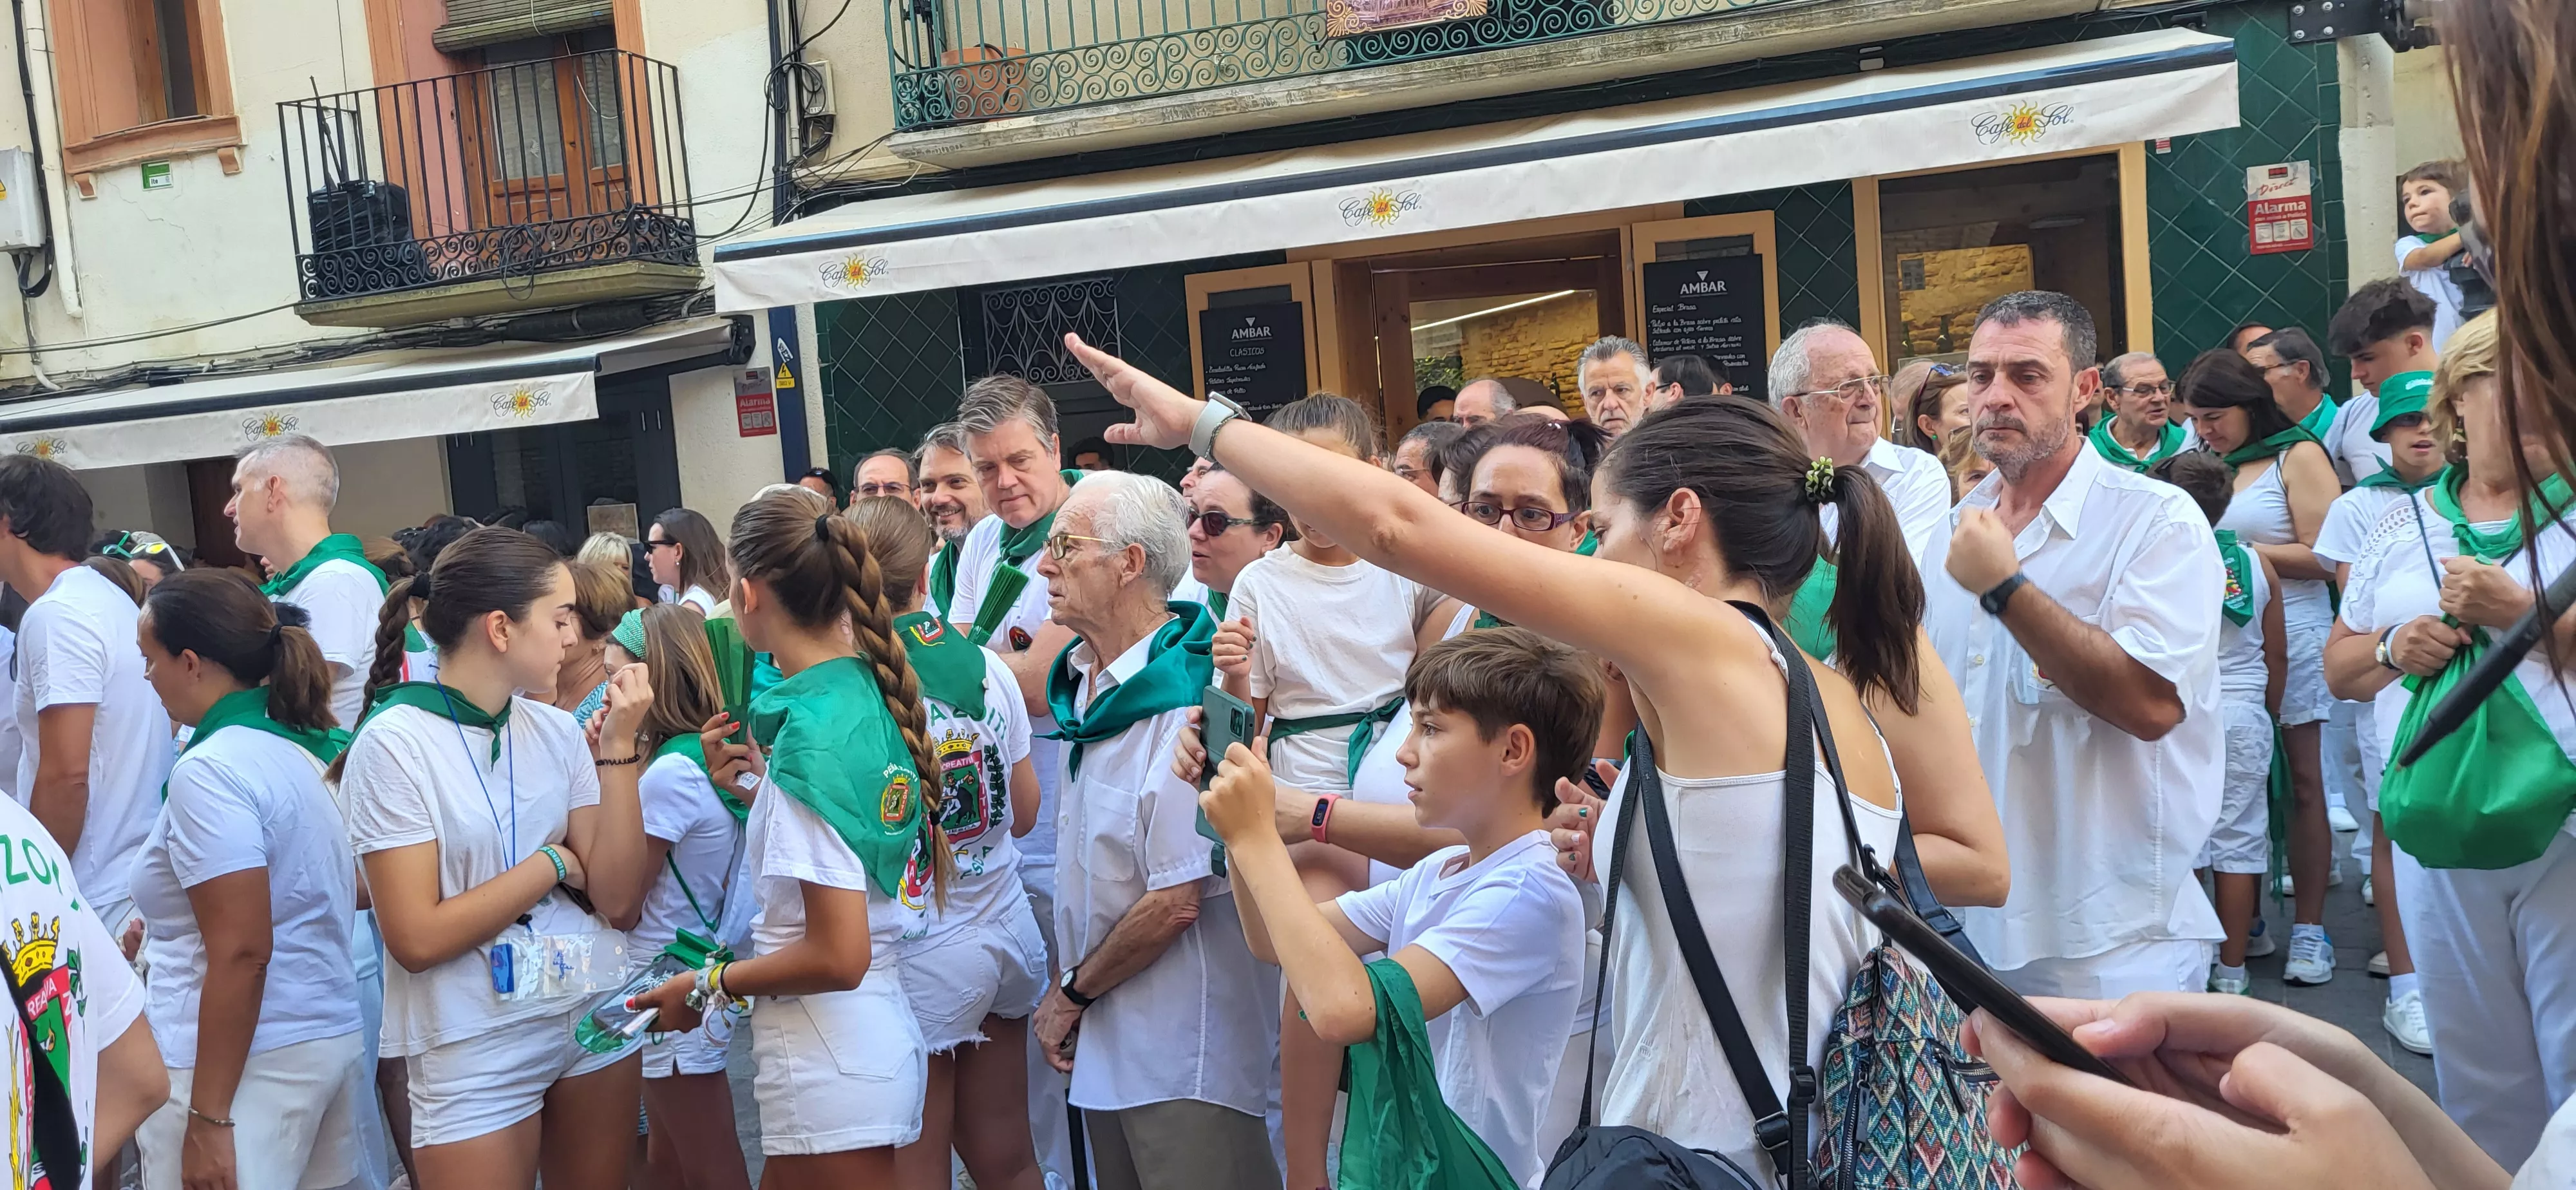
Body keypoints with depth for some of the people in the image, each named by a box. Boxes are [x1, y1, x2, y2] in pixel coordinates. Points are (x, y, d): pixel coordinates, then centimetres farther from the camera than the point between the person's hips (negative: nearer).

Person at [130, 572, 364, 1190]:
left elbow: (243, 953, -21)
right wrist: (169, 928, 29)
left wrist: (208, 1118, -18)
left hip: (254, 1058, -8)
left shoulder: (210, 772, -17)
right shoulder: (305, 746, 8)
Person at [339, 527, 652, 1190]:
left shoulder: (556, 731, 2)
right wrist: (551, 865, -12)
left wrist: (618, 747, -8)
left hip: (595, 1015, 5)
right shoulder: (394, 743, -12)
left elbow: (618, 900, -4)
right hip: (475, 1052, -5)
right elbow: (417, 939, -17)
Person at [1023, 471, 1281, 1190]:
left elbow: (1177, 903, -24)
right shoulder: (1084, 683, 6)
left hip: (1184, 1051, -9)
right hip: (1107, 1036, 9)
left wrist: (1072, 996, -10)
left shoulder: (1182, 707, -22)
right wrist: (1072, 994, 8)